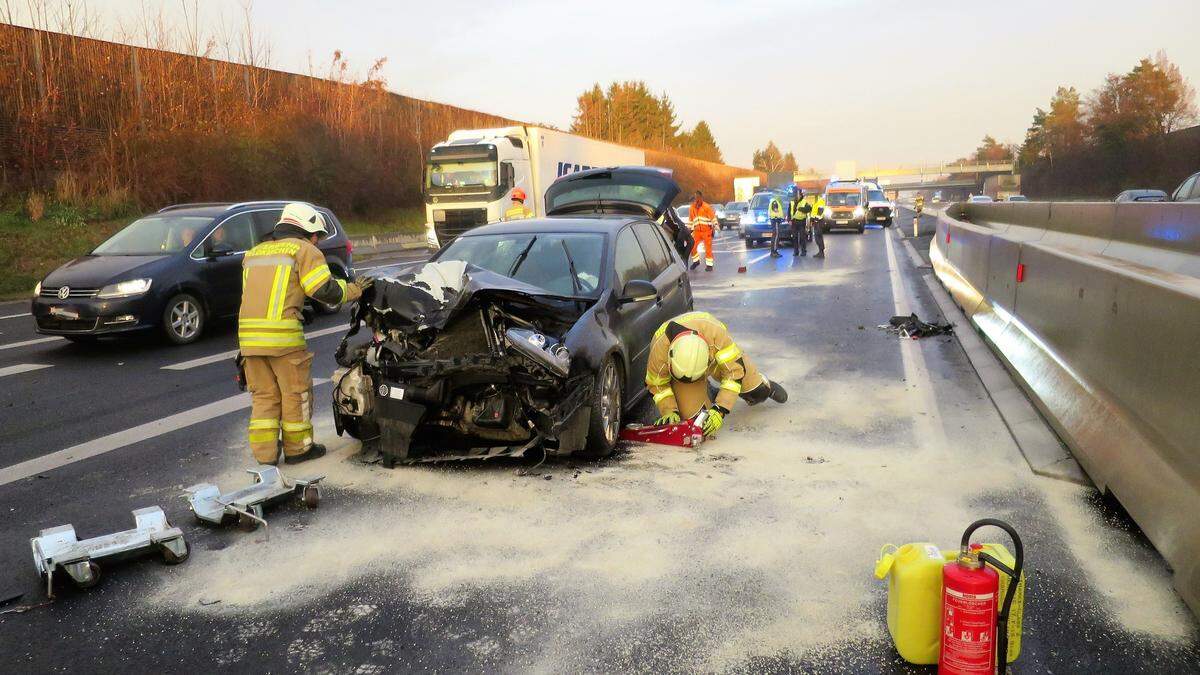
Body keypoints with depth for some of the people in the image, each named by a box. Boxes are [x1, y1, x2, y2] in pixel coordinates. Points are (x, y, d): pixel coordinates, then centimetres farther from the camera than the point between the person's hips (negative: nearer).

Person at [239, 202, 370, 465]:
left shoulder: (253, 253, 24)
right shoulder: (304, 250, 2)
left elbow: (253, 296, 24)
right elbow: (325, 290, -7)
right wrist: (354, 290, 7)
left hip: (249, 334, 6)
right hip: (284, 335, -6)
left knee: (263, 394, 14)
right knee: (296, 393, 8)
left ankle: (264, 452, 16)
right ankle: (298, 448, 18)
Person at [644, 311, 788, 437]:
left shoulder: (716, 333, -45)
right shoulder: (659, 352, -40)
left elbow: (734, 370, -35)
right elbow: (658, 385, -18)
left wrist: (719, 411, -39)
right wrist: (669, 411, -29)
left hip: (718, 356, 0)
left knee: (758, 392, 0)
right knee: (693, 416, -14)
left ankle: (764, 386, 39)